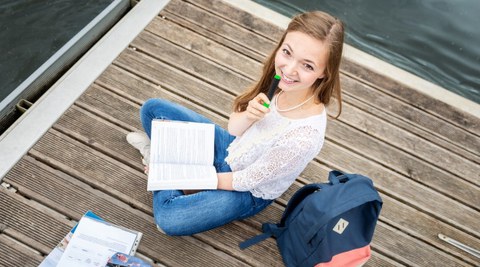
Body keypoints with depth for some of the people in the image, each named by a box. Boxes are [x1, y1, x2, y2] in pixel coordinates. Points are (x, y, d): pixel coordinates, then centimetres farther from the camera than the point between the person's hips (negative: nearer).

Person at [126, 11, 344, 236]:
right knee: (152, 108, 0)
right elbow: (233, 128, -7)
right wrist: (248, 115, -31)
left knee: (168, 219, -24)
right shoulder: (279, 80, -20)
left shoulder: (304, 136, -36)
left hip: (248, 193, -5)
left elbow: (245, 182, -23)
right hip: (232, 148, 5)